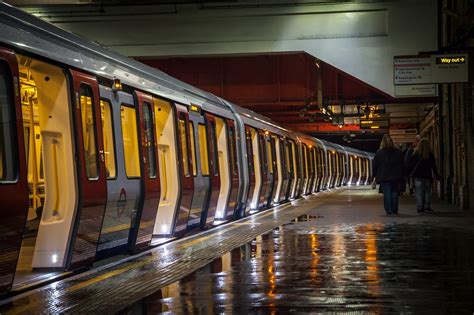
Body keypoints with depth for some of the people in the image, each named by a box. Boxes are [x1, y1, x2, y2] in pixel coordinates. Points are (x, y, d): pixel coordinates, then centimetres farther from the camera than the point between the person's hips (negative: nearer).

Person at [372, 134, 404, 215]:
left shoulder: (379, 153, -5)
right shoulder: (398, 152, 4)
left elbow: (374, 165, -2)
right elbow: (402, 165, 8)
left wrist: (375, 175, 7)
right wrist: (401, 175, 12)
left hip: (384, 178, -3)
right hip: (395, 177, 3)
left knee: (387, 193, -1)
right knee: (394, 193, 10)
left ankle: (388, 210, -5)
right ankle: (395, 210, 10)